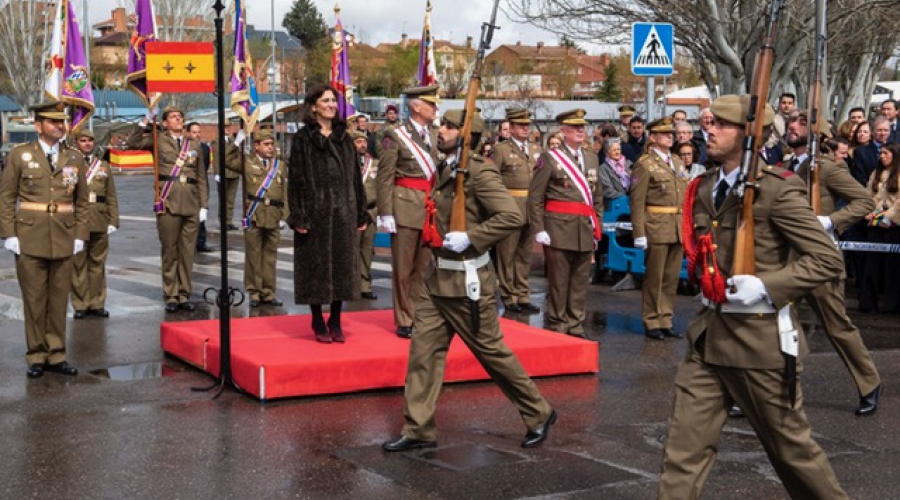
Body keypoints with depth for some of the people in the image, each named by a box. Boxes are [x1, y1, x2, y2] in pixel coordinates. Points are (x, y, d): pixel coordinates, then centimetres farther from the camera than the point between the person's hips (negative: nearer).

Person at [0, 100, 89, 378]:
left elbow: (82, 202, 10)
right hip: (29, 240, -2)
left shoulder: (75, 159, 8)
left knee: (59, 300, 5)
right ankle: (36, 357, 11)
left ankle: (56, 355, 13)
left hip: (64, 240, 2)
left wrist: (80, 235, 3)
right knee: (34, 300, 2)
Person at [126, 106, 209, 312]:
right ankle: (171, 296, 7)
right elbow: (133, 142, -8)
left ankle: (184, 295, 12)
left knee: (187, 251, 5)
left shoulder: (194, 145, 15)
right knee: (169, 251, 1)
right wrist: (146, 121, -11)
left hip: (191, 204, 3)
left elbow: (201, 178, 14)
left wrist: (204, 206, 7)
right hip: (168, 203, -3)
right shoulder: (159, 140, 7)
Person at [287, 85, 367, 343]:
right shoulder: (303, 139, -2)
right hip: (316, 211, -4)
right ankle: (318, 322, 11)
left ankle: (335, 321, 15)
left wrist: (360, 213, 8)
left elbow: (355, 177, 12)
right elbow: (296, 178, -6)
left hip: (343, 212, 4)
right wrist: (299, 217, -13)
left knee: (342, 265, 5)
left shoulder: (344, 138, 11)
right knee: (317, 266, 1)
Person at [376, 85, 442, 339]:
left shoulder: (435, 135, 12)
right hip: (406, 207, -5)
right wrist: (386, 213, -12)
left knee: (425, 267, 8)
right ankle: (404, 321, 12)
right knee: (403, 268, 3)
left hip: (433, 206, 5)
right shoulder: (396, 136, -4)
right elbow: (384, 178, -6)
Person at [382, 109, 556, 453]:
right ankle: (418, 430, 10)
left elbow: (513, 216, -25)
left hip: (467, 282, -8)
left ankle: (539, 415, 21)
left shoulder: (480, 173, -16)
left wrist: (470, 238, -27)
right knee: (423, 350, 4)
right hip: (438, 278, 8)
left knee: (492, 352, 3)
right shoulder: (443, 171, 10)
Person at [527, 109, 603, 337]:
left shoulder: (592, 158, 15)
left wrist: (597, 227, 12)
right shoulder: (550, 158, -2)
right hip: (559, 229, -5)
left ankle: (575, 326, 16)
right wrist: (539, 230, -10)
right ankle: (556, 325, 8)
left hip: (585, 230, 5)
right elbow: (535, 198, -5)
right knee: (558, 281, -1)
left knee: (580, 282, 8)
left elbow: (598, 196, 19)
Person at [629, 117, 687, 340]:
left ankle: (665, 321, 18)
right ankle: (651, 323, 9)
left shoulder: (678, 163, 16)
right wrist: (639, 234, -15)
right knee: (654, 278, 0)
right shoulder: (644, 165, -6)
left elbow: (685, 197, 19)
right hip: (656, 228, -7)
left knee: (672, 278, 10)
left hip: (678, 229, 7)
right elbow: (637, 202, -10)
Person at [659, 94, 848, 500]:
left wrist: (766, 286, -25)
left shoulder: (778, 189, -14)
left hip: (759, 338, -6)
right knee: (683, 450, 3)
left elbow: (828, 259, -16)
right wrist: (709, 286, 12)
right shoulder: (705, 188, 8)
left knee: (791, 446, 12)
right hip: (708, 336, 6)